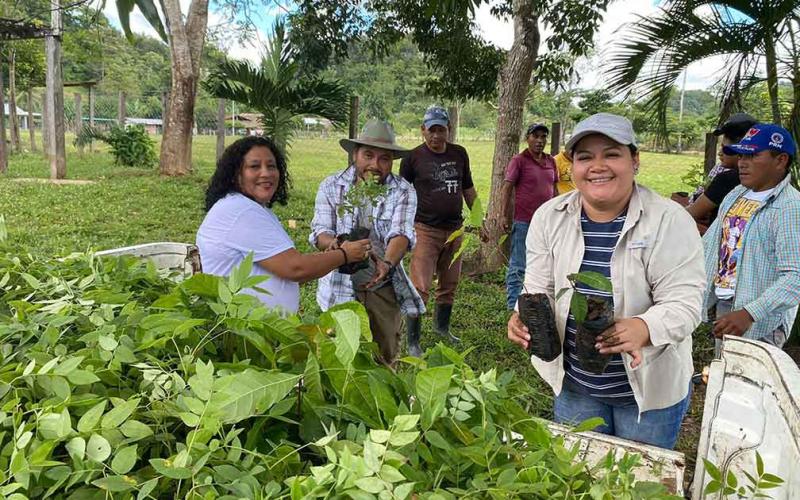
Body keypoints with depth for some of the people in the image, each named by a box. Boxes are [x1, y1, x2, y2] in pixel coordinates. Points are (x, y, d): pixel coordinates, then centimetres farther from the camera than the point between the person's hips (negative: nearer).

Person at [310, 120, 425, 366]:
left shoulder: (403, 191, -3)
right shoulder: (331, 187, 0)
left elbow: (401, 234, -17)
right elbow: (321, 231, -7)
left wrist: (387, 263, -38)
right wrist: (334, 243, -32)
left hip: (384, 287, 1)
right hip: (341, 286, 0)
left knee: (385, 357, 11)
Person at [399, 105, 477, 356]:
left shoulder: (459, 154, 8)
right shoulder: (413, 157, -5)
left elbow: (468, 189, 18)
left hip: (454, 229, 5)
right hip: (425, 230, -5)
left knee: (449, 285, 17)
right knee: (420, 288, -9)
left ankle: (442, 326, 38)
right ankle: (412, 343, 0)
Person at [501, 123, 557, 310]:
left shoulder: (550, 161, 11)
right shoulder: (519, 160, -6)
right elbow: (506, 189, -8)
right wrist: (505, 216, -13)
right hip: (524, 222, -6)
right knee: (518, 267, 0)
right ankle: (513, 305, 8)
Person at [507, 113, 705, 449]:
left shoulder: (671, 222, -16)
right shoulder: (549, 217, -5)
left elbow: (683, 303, -19)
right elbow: (540, 290, -2)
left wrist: (643, 328, -39)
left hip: (651, 387, -2)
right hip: (573, 383, 3)